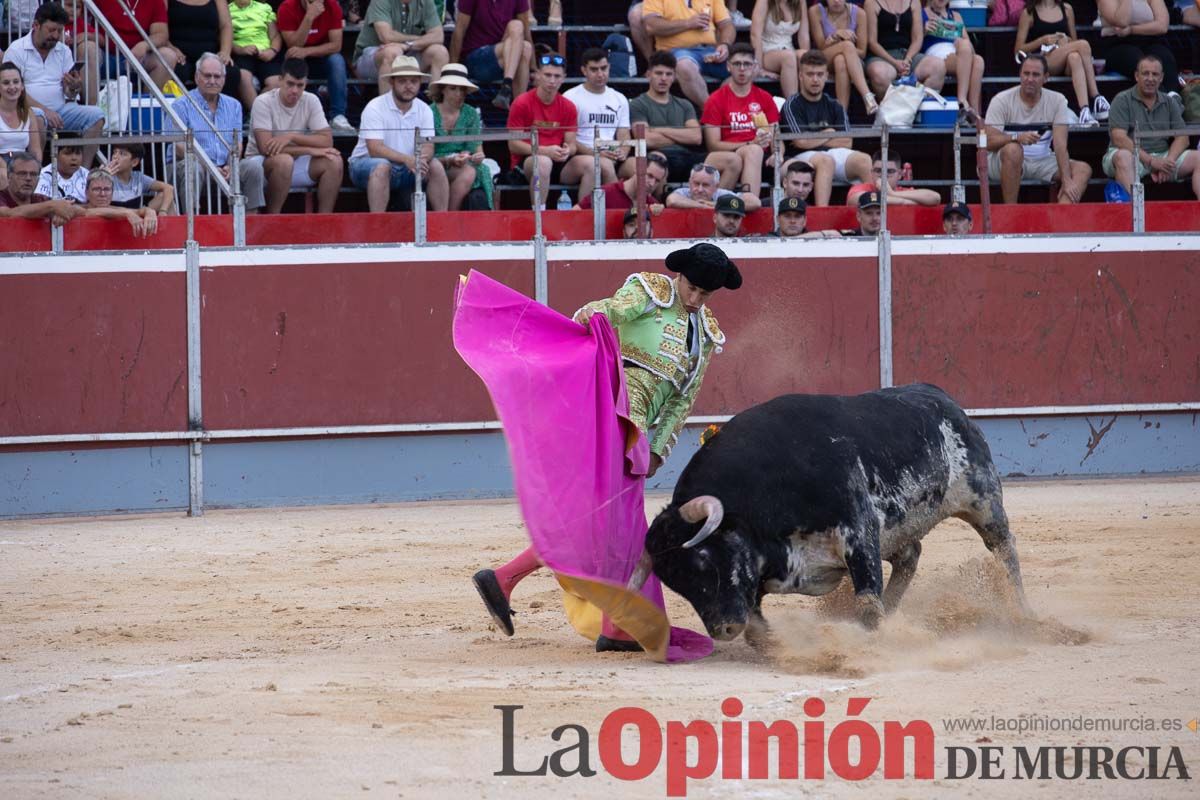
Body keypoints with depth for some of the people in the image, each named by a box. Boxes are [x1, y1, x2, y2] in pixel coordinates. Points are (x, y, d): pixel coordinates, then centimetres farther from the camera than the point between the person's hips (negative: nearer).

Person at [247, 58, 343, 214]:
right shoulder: (264, 102, -17)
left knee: (334, 161, -18)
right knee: (283, 160, -38)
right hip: (261, 161, -5)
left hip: (296, 162, 5)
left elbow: (327, 140, -10)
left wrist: (291, 137, -24)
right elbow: (266, 147, -25)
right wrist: (310, 150, -25)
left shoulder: (311, 101, -3)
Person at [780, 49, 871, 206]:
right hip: (803, 158, -5)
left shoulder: (834, 106, 19)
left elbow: (846, 142, 9)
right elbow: (801, 142, -8)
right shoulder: (792, 106, 4)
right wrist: (828, 134, 7)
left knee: (864, 161, -25)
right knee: (825, 161, -39)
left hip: (836, 154, 5)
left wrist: (815, 139, 3)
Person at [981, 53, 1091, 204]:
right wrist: (1017, 138, -38)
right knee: (1012, 150, -37)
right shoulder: (1001, 100, -9)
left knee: (1083, 169, -15)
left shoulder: (1057, 101, -2)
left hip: (1042, 161, 4)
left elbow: (1060, 144, -11)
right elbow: (989, 142, -18)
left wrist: (1066, 180, -24)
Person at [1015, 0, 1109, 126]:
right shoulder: (1028, 13, 10)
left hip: (1065, 66, 3)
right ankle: (1096, 100, -36)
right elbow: (1019, 50, 5)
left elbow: (1074, 42, 24)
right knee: (1083, 45, -29)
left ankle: (1084, 111, -50)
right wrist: (1043, 40, -10)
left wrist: (1066, 42, -1)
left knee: (1075, 57, -37)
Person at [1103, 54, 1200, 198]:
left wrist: (1168, 161, -12)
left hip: (1163, 156, 4)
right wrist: (1151, 161, -20)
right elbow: (1119, 139, -12)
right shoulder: (1123, 100, 0)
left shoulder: (1169, 103, 15)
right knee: (1123, 157, -38)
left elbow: (1182, 138, 10)